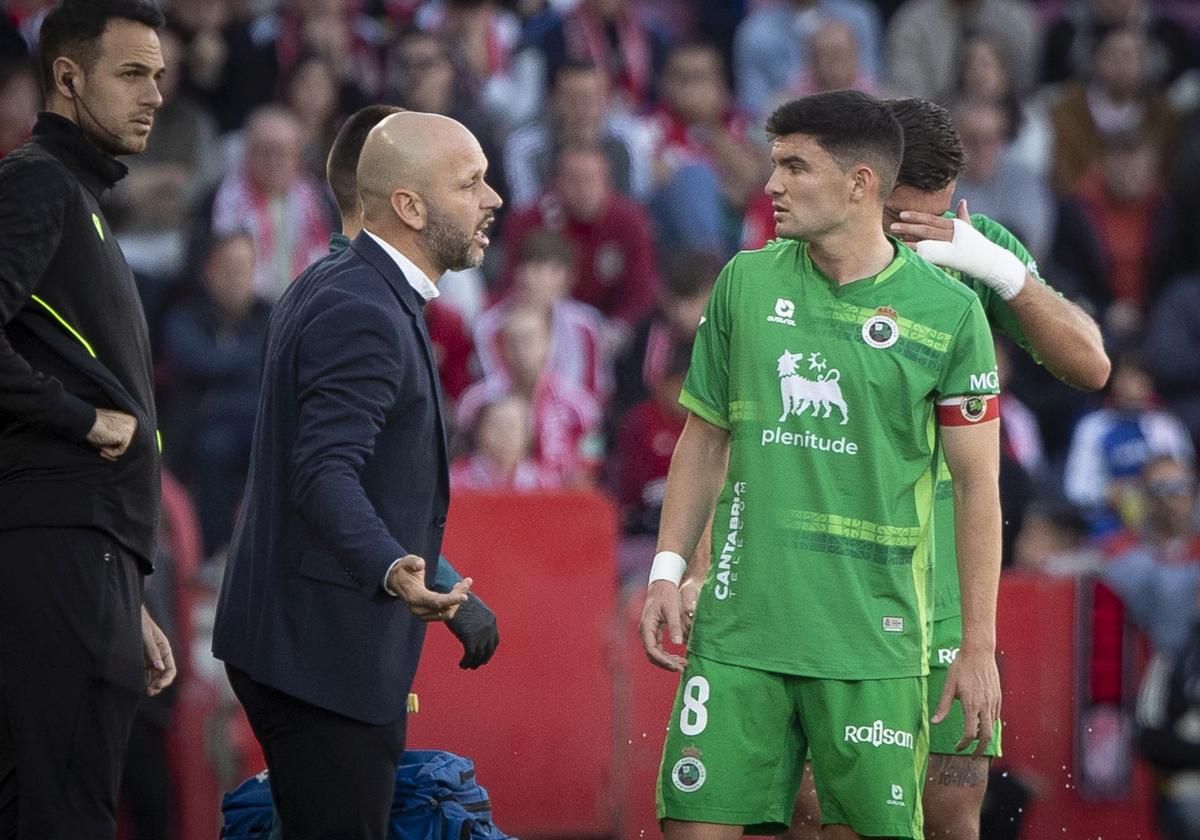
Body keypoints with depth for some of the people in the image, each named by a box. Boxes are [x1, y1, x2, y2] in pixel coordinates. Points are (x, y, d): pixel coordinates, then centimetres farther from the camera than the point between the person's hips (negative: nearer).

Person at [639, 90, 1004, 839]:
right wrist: (668, 570, 6)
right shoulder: (746, 282, 6)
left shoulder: (948, 312, -3)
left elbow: (978, 485, 0)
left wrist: (980, 646, -3)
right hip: (739, 624, 3)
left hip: (873, 638, -3)